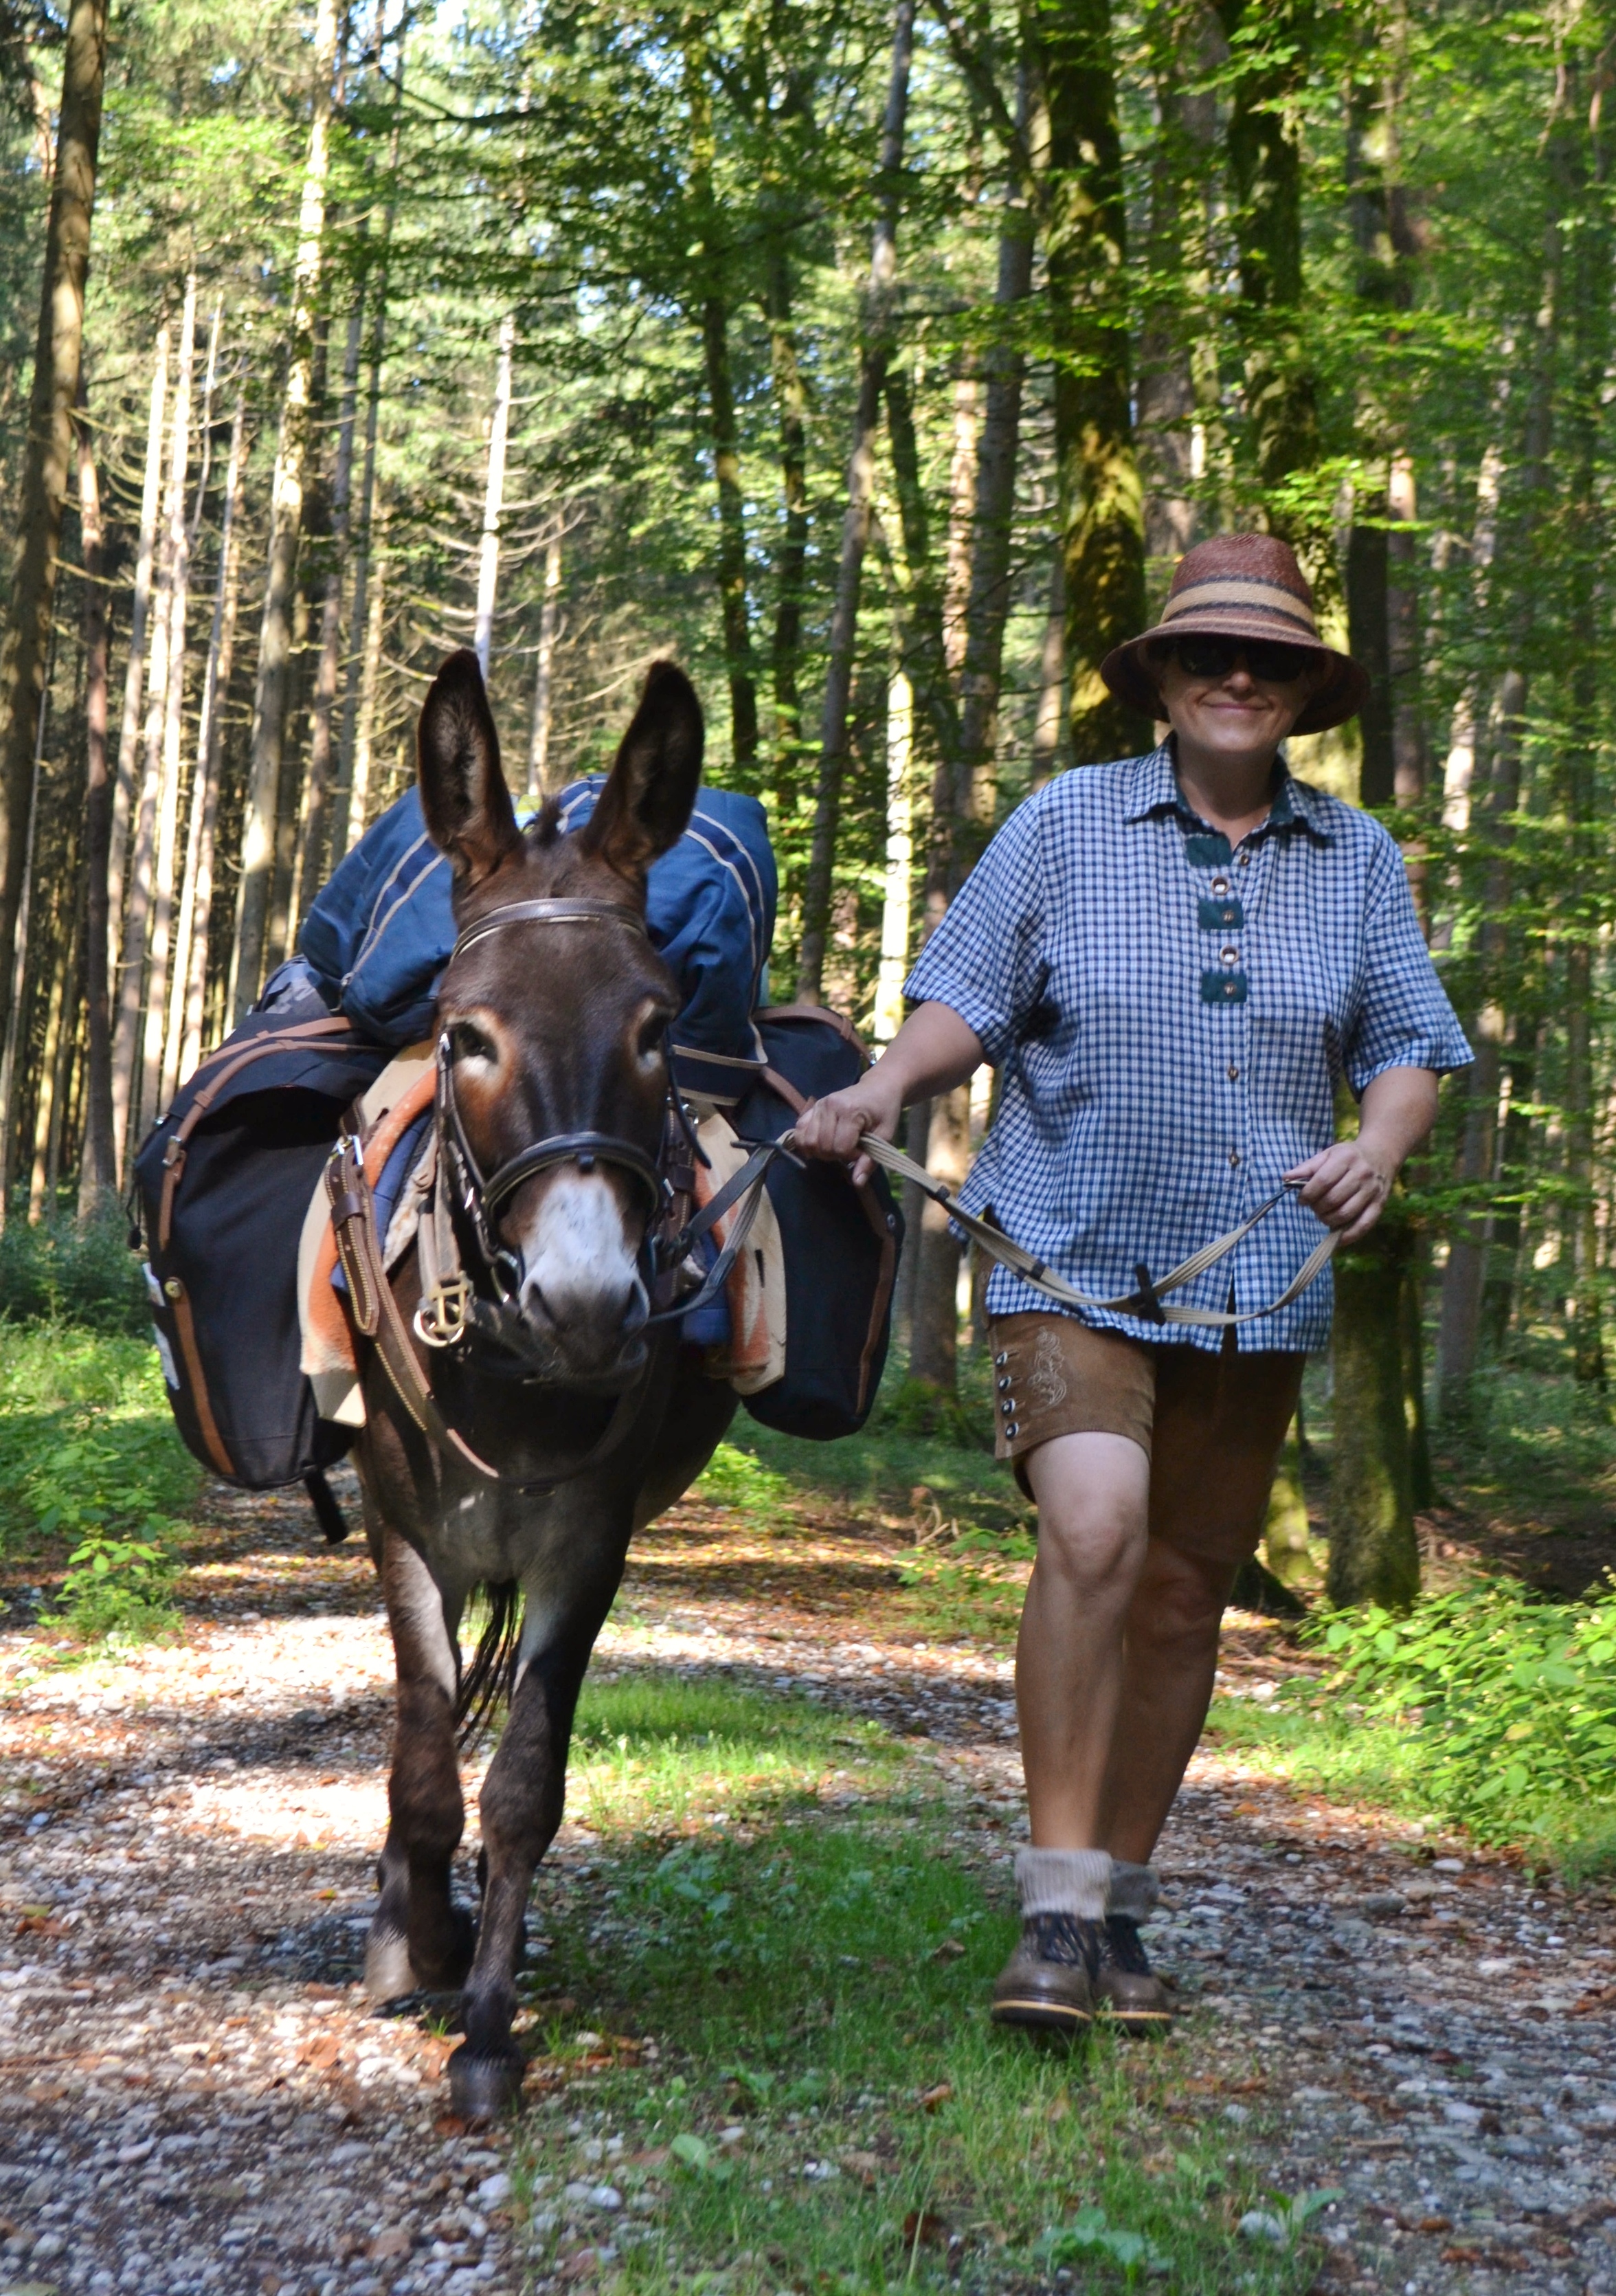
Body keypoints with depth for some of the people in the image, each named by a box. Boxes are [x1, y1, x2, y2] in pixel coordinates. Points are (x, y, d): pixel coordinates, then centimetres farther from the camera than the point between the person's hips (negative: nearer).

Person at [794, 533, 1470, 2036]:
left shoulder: (1357, 858, 8)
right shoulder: (1066, 824, 1)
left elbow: (1408, 1047, 9)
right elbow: (966, 1000, 0)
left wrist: (1376, 1148, -13)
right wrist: (881, 1089, -20)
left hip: (1254, 1281, 3)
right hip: (1070, 1253, -3)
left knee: (1183, 1590, 8)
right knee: (1093, 1531, -23)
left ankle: (1122, 1908, 24)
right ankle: (1059, 1908, -12)